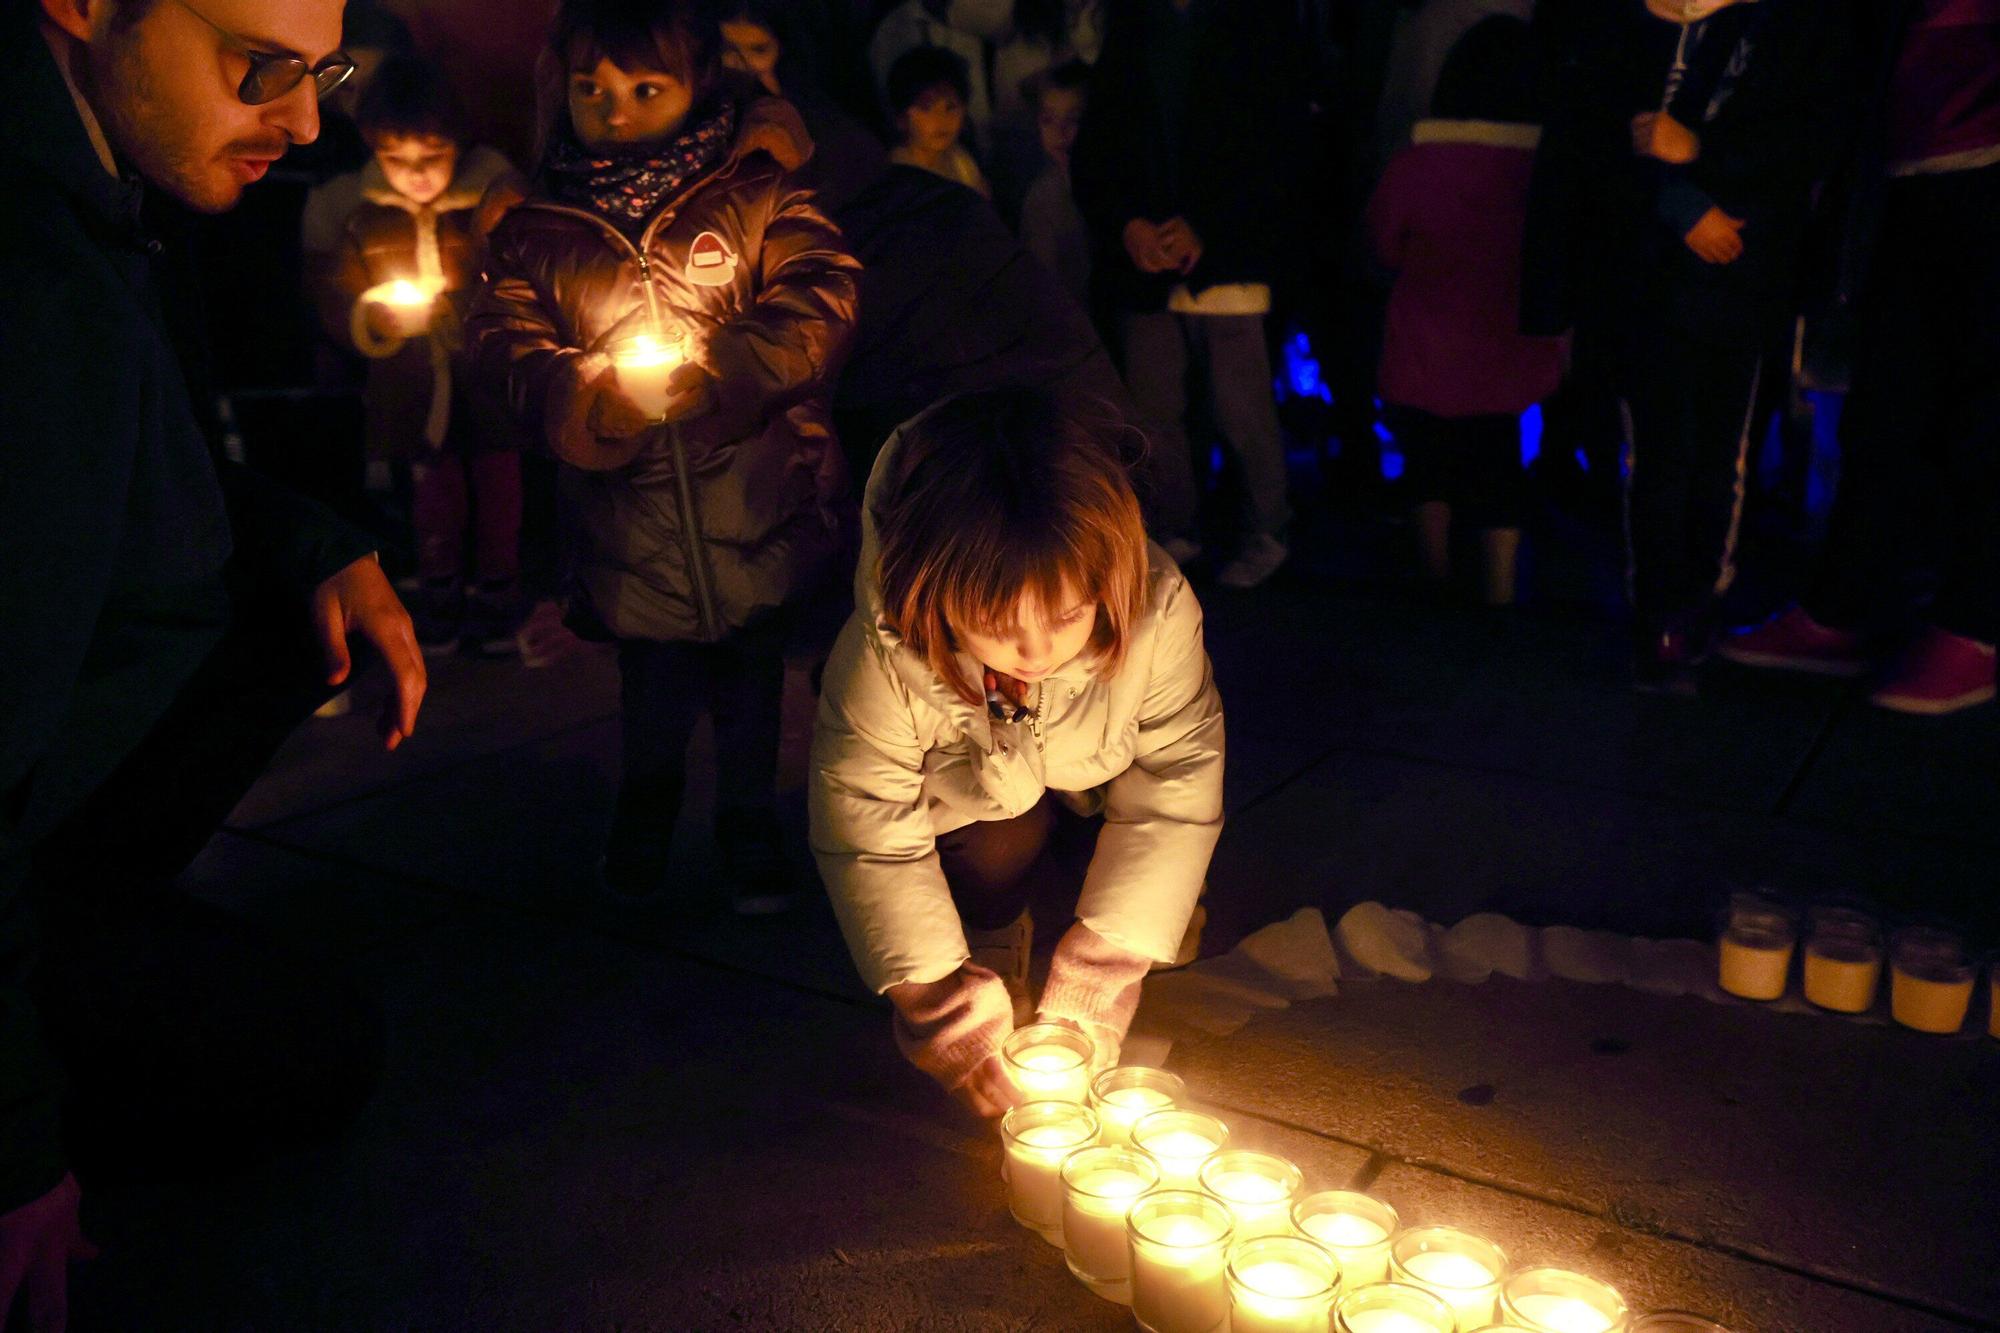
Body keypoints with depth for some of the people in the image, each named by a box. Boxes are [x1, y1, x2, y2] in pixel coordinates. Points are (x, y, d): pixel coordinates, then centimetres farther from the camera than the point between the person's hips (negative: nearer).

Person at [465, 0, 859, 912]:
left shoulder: (756, 195, -1)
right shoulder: (539, 230, 5)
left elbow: (818, 300, -10)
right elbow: (502, 339, -1)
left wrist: (711, 372, -22)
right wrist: (579, 393, -22)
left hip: (759, 503, -1)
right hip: (633, 521, 2)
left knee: (752, 683, 13)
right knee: (655, 692, 16)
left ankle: (749, 822, 36)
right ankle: (647, 808, 44)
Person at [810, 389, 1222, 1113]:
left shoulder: (1160, 611, -41)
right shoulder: (881, 662, -43)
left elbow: (1174, 787, -27)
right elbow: (869, 839, -29)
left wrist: (1106, 965, -27)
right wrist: (934, 994, -32)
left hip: (1094, 774, 1)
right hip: (971, 788, 0)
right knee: (996, 846, -21)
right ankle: (995, 944, 11)